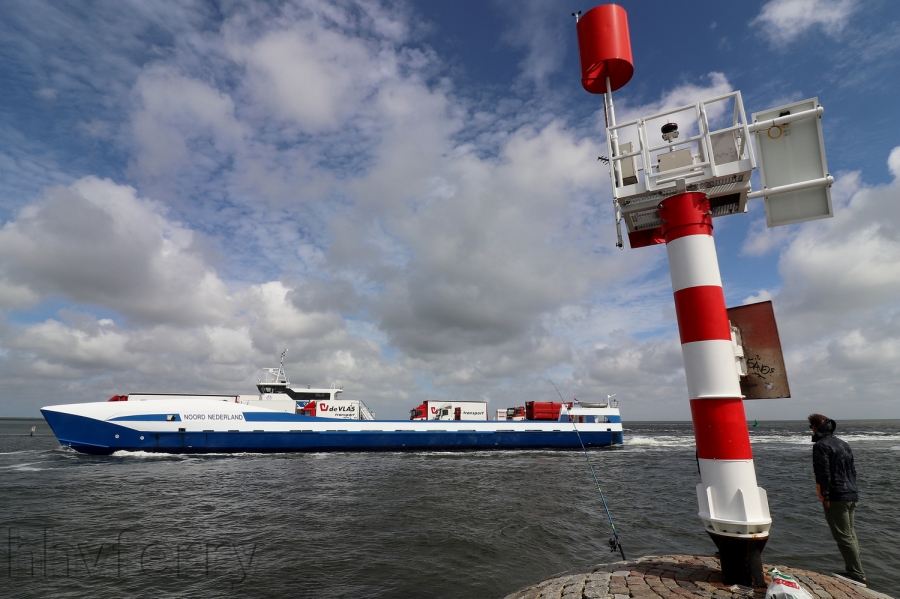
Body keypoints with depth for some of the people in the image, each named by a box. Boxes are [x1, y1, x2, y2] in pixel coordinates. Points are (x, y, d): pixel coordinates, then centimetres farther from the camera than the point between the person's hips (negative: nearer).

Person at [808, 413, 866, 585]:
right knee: (850, 534, 17)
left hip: (836, 498, -9)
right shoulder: (843, 444, 14)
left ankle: (857, 574, 1)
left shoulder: (821, 445, -13)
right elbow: (853, 471, 17)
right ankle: (854, 571, 25)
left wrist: (825, 497, -14)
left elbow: (823, 474, -19)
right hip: (851, 496, 9)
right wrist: (851, 491, 22)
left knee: (844, 537, -2)